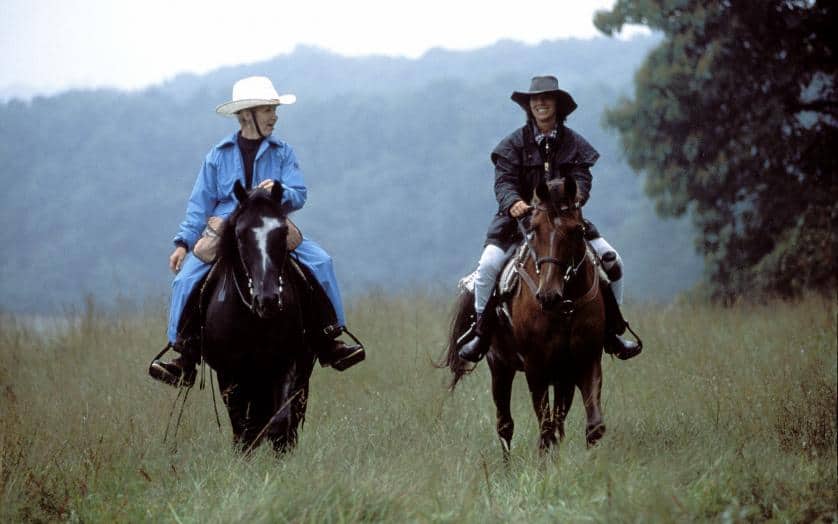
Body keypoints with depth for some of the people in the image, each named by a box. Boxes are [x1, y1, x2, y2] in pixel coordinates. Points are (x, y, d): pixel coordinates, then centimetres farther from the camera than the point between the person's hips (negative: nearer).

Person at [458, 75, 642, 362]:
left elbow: (582, 176, -6)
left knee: (611, 260, -10)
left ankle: (610, 330, 4)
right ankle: (481, 331, -9)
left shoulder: (572, 142, 6)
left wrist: (577, 194, -30)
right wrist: (512, 202, -31)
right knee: (489, 263, -25)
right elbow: (504, 180, -8)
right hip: (520, 217, -2)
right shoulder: (515, 142, 1)